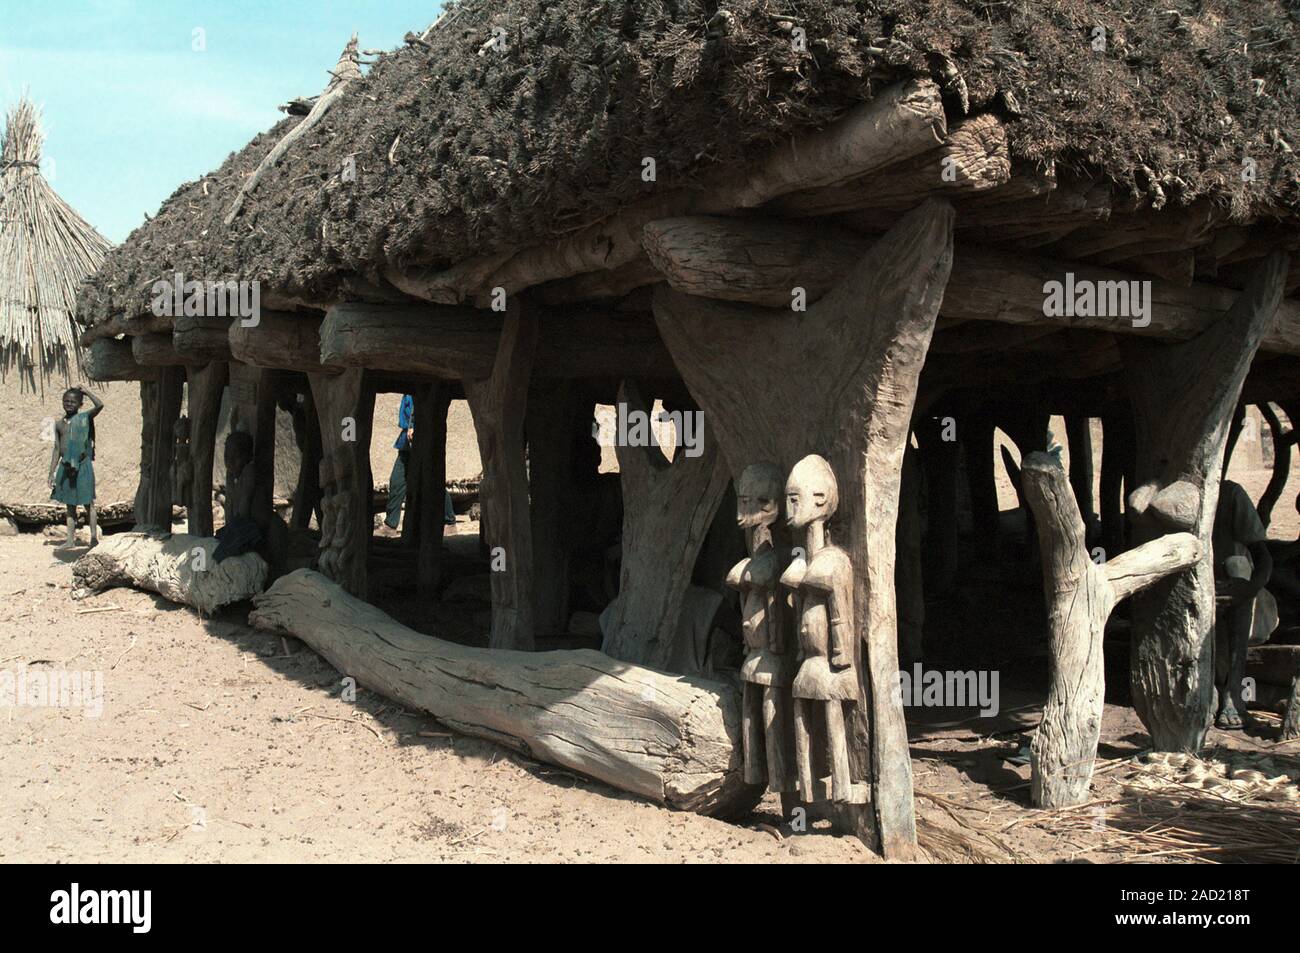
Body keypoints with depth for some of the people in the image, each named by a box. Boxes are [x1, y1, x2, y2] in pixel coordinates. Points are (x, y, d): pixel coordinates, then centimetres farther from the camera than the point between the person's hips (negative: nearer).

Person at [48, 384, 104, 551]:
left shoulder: (85, 417, -3)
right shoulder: (59, 424, 9)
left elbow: (99, 405, -22)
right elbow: (57, 449, 12)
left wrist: (86, 391, -9)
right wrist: (52, 472, 9)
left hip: (82, 465, -5)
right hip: (65, 466, 5)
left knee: (88, 503, 2)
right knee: (70, 504, 9)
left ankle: (94, 536, 9)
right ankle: (71, 539, 14)